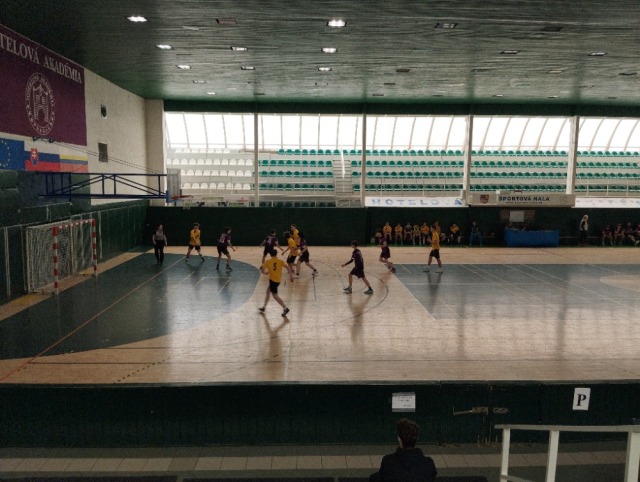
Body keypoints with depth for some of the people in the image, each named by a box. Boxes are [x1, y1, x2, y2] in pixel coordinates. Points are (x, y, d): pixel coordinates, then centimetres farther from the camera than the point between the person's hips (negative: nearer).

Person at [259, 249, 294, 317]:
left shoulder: (268, 261, -5)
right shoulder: (280, 261, 0)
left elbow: (262, 271, -5)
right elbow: (288, 267, -10)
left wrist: (266, 272, 16)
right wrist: (291, 276, -5)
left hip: (272, 280, -5)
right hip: (278, 280, 5)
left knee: (275, 295, 0)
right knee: (268, 291, 23)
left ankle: (285, 308, -12)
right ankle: (264, 307, 32)